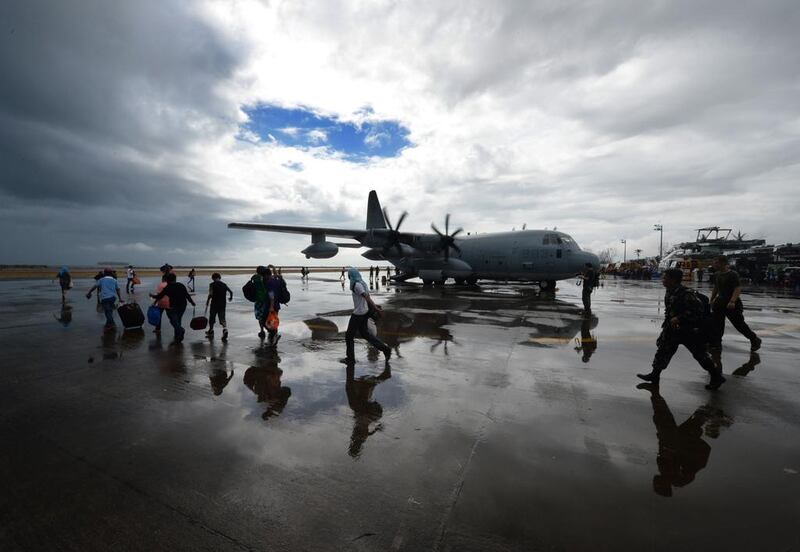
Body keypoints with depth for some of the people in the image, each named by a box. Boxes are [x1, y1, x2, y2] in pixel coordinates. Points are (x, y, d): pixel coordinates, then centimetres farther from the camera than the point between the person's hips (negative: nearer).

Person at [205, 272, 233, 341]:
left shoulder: (212, 284, -4)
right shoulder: (224, 284, 8)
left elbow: (210, 294, -14)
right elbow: (231, 292, 6)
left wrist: (207, 302, -4)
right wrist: (231, 297, 25)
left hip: (214, 304, -3)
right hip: (222, 304, 3)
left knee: (211, 318, 15)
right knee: (222, 318, 2)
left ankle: (211, 332, 31)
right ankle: (225, 329, -24)